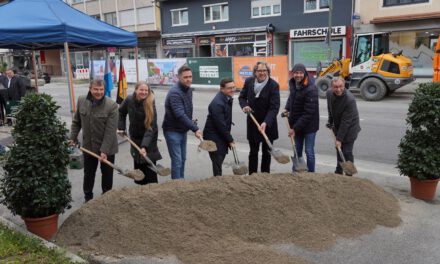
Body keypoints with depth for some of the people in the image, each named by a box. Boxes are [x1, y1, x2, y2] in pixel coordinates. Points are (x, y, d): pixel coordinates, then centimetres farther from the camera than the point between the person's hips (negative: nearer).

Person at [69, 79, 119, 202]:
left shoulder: (112, 105, -20)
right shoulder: (81, 101, -5)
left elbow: (110, 131, -21)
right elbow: (76, 121, 9)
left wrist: (104, 150, -23)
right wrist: (73, 137, 6)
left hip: (107, 147, -3)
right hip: (88, 146, 4)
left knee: (107, 174, 14)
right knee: (88, 173, 18)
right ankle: (88, 197, 38)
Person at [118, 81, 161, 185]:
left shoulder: (150, 104, -23)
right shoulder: (129, 100, -10)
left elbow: (151, 127, -28)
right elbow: (121, 112, 12)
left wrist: (145, 146, -36)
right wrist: (121, 127, 2)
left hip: (149, 138, -4)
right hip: (135, 137, 4)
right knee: (138, 164, 12)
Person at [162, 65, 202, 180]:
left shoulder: (188, 90, 5)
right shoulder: (174, 93, -24)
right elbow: (180, 115, -33)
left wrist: (191, 120, 4)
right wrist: (195, 129, -36)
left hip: (183, 130, 8)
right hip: (172, 131, -8)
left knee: (183, 159, 17)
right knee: (177, 161, -6)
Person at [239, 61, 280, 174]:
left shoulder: (273, 85, -17)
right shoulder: (249, 81, -5)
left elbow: (274, 107, -21)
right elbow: (242, 97, 10)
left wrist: (266, 123, -34)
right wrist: (244, 106, -12)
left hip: (267, 124, -2)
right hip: (252, 123, 3)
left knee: (266, 152, 11)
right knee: (253, 152, 12)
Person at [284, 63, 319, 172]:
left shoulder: (311, 89, -24)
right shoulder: (293, 84, -1)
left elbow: (309, 113, -25)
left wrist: (295, 128, -23)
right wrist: (287, 108, 5)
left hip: (309, 125, -7)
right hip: (296, 124, 7)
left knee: (309, 152, 2)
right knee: (297, 151, 17)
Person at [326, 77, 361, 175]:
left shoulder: (350, 99, -31)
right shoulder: (329, 93, -11)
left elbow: (346, 122, -29)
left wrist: (339, 139, -27)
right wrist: (330, 121, 12)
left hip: (349, 128, -6)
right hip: (337, 126, 7)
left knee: (347, 152, -6)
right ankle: (338, 172, 32)